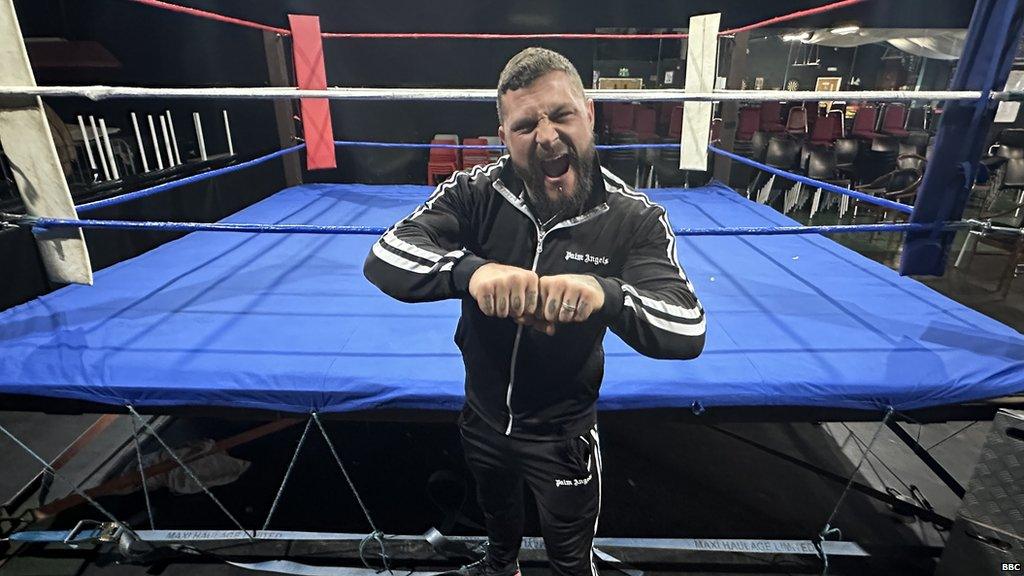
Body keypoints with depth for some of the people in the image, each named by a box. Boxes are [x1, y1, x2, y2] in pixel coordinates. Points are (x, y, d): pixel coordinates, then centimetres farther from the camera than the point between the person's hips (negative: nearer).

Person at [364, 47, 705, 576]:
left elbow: (689, 332, -29)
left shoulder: (633, 219, -21)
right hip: (482, 418, 3)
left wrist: (607, 294, -49)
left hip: (564, 434, -2)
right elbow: (384, 259, -27)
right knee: (496, 511, 34)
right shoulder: (474, 193, -18)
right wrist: (470, 269, -47)